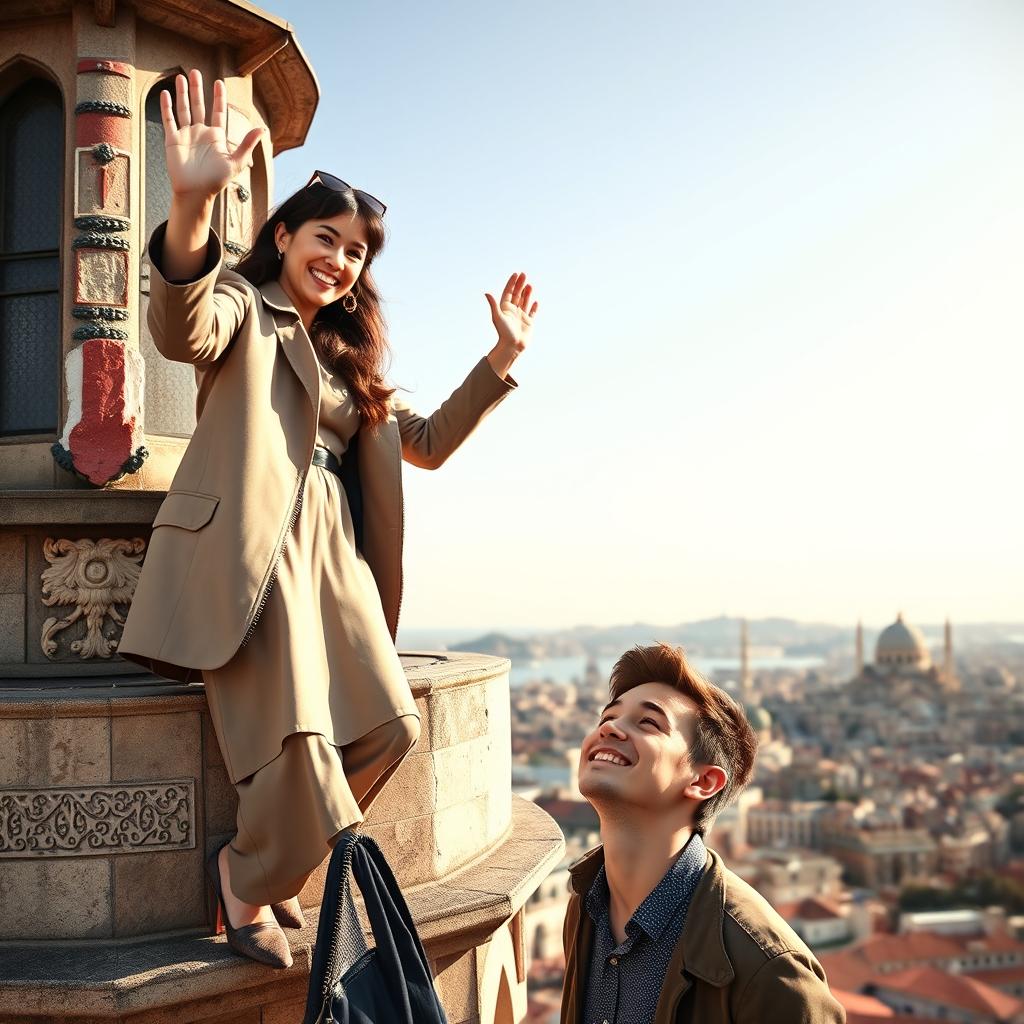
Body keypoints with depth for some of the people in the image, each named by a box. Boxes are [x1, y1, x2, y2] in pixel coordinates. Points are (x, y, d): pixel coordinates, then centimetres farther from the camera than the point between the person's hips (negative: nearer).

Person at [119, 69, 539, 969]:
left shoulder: (350, 355, 27)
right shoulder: (243, 306, 6)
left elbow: (428, 442, 29)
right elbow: (183, 330, -20)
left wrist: (503, 358, 22)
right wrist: (191, 208, -40)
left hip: (334, 555, 7)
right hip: (252, 548, -7)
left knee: (391, 727, -9)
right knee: (303, 742, -20)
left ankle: (271, 861, 13)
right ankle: (246, 879, 9)